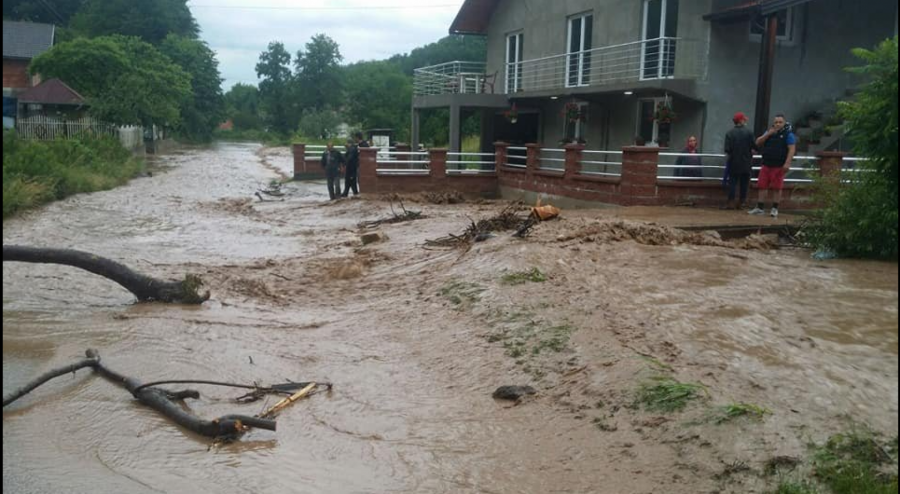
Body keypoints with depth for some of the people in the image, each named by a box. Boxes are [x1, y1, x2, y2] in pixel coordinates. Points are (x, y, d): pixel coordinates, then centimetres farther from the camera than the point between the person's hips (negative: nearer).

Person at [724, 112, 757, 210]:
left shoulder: (729, 133, -3)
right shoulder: (749, 132, -4)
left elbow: (727, 151, -6)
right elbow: (754, 147, -5)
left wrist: (726, 163, 1)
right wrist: (751, 154, 14)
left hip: (733, 162, 0)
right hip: (746, 164, 0)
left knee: (732, 182, 3)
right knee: (744, 183, 8)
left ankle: (731, 202, -3)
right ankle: (741, 202, 8)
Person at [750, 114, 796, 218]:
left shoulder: (788, 134, -3)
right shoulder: (769, 132, 14)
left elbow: (792, 149, -10)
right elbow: (758, 143, 8)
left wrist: (787, 163, -20)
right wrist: (768, 134, -6)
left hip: (779, 166, -5)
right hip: (766, 165, 5)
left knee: (777, 188, 0)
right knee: (763, 186, 5)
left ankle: (775, 209, 8)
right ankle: (760, 208, 11)